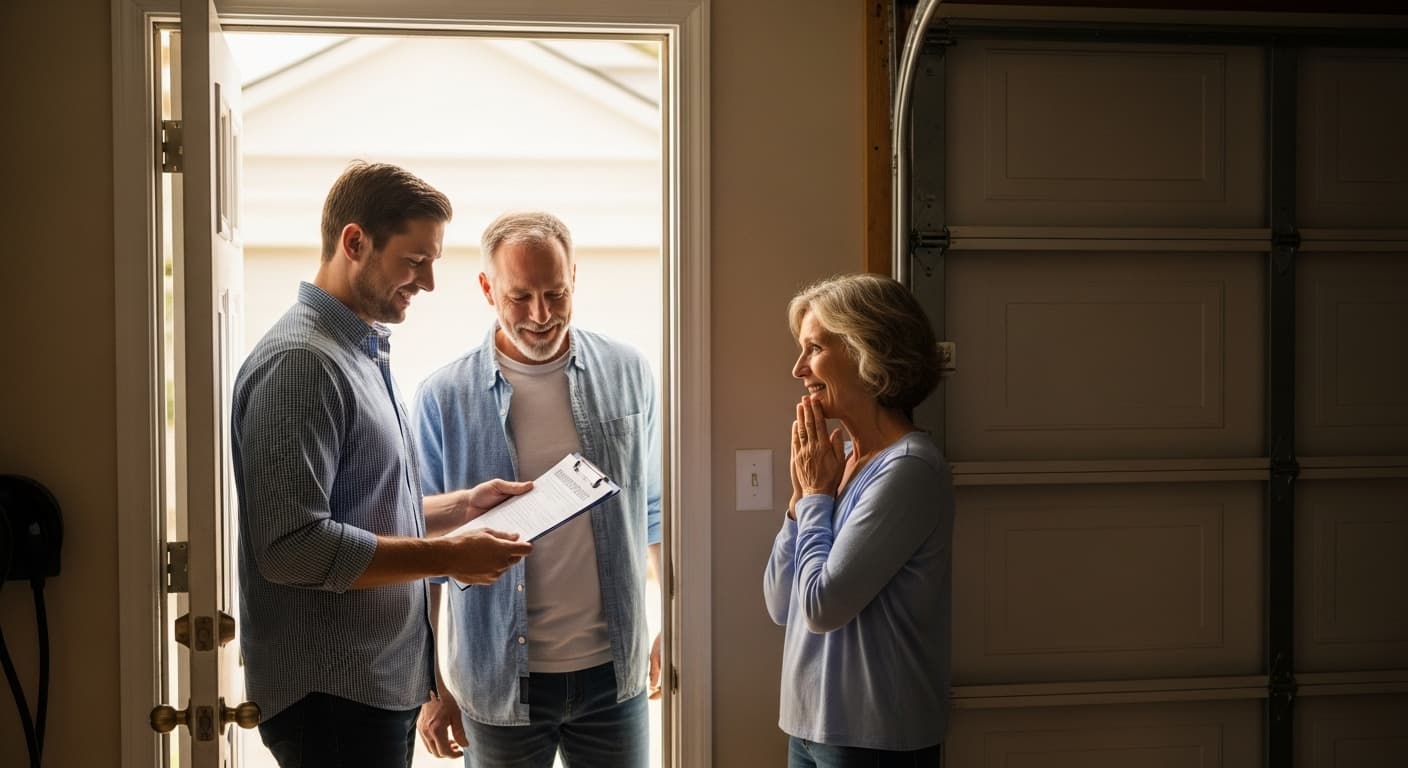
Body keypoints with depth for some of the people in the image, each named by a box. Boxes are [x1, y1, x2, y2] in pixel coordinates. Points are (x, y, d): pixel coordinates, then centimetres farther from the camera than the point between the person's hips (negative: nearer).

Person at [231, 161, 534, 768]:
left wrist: (464, 505, 10)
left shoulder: (364, 353, 15)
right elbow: (291, 546, -24)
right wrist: (446, 557, -20)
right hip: (331, 695, -10)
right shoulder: (300, 362, -16)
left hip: (383, 682, 10)